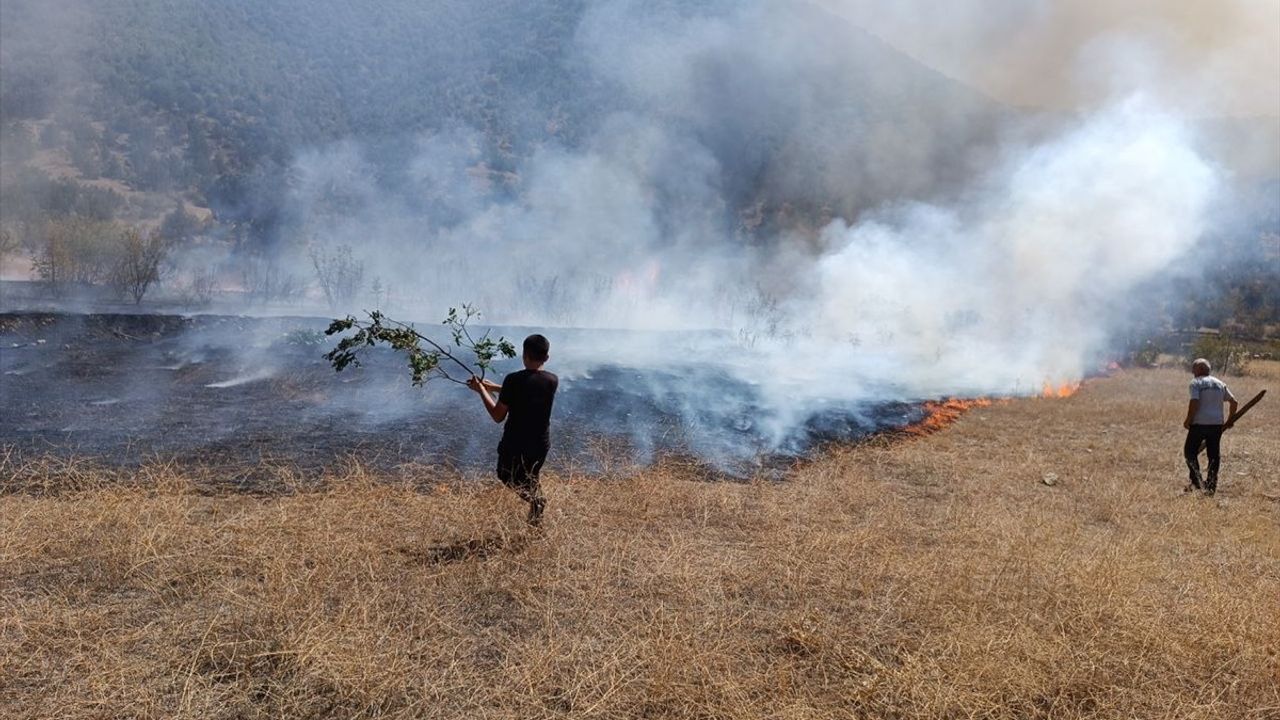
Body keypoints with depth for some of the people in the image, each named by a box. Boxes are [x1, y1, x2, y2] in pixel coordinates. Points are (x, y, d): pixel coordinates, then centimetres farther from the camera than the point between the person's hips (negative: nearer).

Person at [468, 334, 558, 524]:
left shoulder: (514, 380, -18)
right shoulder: (553, 381, -4)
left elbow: (498, 416, -11)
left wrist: (481, 390, 1)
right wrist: (492, 386, 15)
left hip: (514, 445, -5)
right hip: (541, 445, 5)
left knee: (506, 476, 17)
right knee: (530, 477, 31)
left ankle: (532, 497, -9)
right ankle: (536, 494, 5)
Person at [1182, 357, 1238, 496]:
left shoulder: (1196, 383, -6)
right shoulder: (1220, 383, 12)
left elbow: (1194, 403, -18)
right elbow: (1234, 402, 13)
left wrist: (1188, 420, -7)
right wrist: (1229, 420, 22)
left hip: (1199, 423, -5)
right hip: (1217, 423, 5)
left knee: (1190, 451, 8)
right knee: (1214, 454, 11)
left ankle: (1196, 481, -2)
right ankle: (1211, 486, 13)